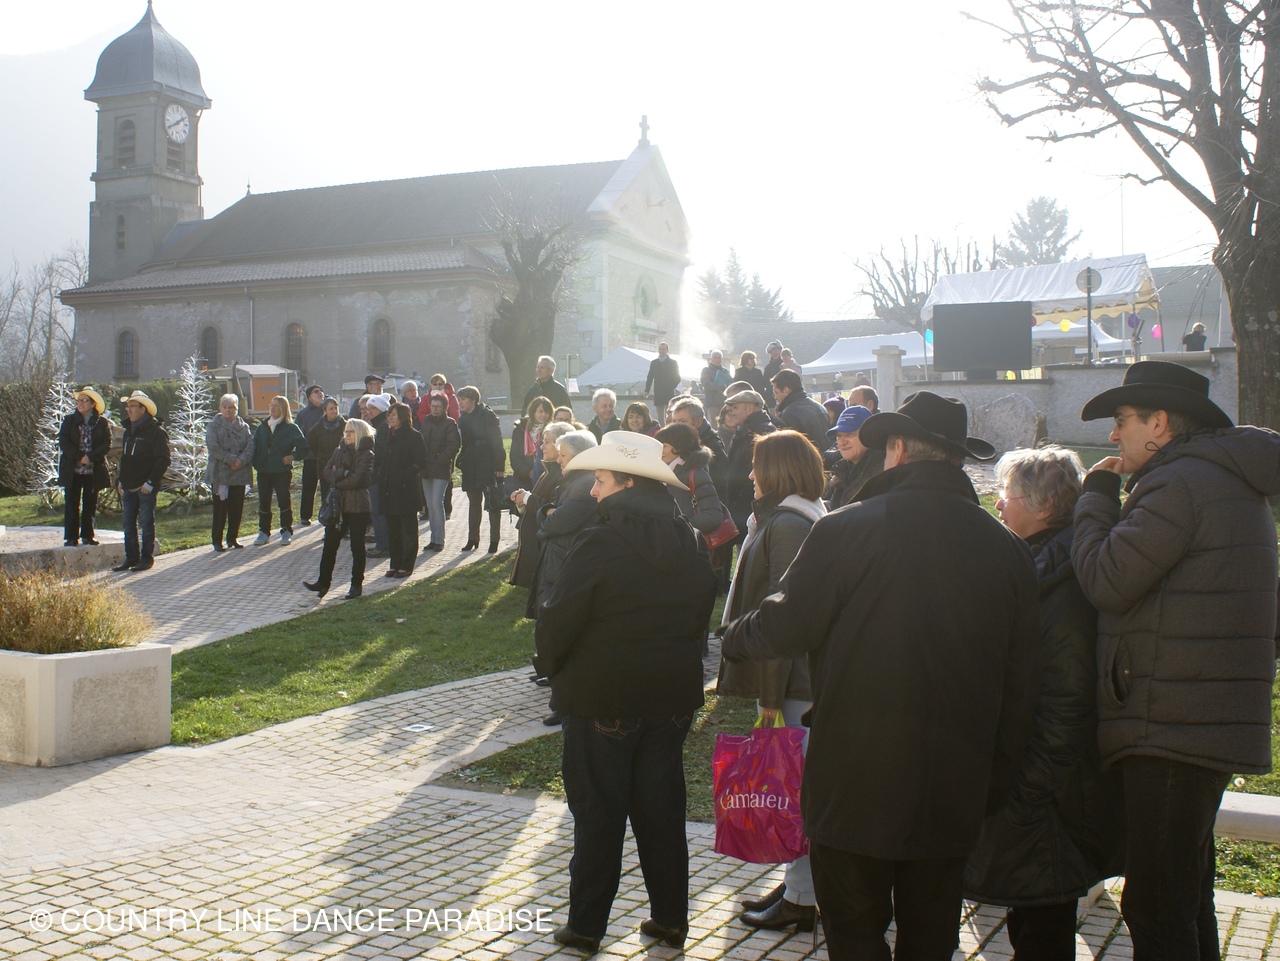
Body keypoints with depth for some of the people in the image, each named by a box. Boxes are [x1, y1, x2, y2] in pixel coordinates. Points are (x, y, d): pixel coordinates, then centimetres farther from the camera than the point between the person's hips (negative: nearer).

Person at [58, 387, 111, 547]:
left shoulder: (102, 422, 3)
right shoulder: (69, 420, 5)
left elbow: (107, 445, -4)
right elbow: (63, 442, -4)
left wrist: (91, 457, -18)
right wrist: (80, 457, -15)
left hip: (94, 470, 0)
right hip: (72, 470, 0)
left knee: (90, 504, 7)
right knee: (71, 503, 0)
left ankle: (87, 535, 16)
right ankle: (71, 537, 4)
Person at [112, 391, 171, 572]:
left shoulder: (156, 431, -8)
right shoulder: (129, 431, 16)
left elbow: (163, 460, -12)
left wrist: (151, 482, -17)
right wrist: (120, 481, 14)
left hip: (146, 488, -8)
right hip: (128, 487, 8)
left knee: (146, 523, -2)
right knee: (129, 524, 9)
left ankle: (147, 558, 5)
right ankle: (131, 558, 16)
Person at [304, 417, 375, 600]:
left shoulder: (366, 454, -8)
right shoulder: (339, 450, 13)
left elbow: (357, 479, -18)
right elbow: (326, 471, 3)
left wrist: (337, 481, -6)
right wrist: (343, 474, -15)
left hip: (357, 506, -6)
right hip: (338, 504, 6)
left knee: (357, 546, 3)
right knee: (330, 542, 5)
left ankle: (357, 584, 13)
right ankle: (323, 581, 10)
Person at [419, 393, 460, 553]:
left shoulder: (450, 423, -5)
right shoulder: (425, 421, 12)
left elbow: (454, 445, -12)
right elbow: (419, 442, 14)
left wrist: (440, 460, -14)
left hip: (441, 470, -6)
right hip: (426, 469, 6)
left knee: (436, 502, -11)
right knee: (430, 504, 9)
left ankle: (439, 539, -3)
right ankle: (434, 538, 16)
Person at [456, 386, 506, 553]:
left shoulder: (487, 416, -10)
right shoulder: (463, 419, 10)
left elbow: (496, 442, -13)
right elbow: (463, 443, 14)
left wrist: (499, 466, -17)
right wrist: (461, 462, 4)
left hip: (488, 465, -7)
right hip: (470, 467, 7)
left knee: (492, 504, 0)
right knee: (474, 503, 13)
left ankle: (494, 540, 5)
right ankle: (472, 539, 21)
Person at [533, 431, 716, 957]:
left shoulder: (600, 543, -16)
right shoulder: (689, 544, 4)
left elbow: (558, 619, -15)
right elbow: (701, 614, 11)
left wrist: (550, 665, 3)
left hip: (602, 698, -5)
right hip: (673, 695, 6)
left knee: (598, 813, 5)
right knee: (662, 806, 15)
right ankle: (670, 918, 23)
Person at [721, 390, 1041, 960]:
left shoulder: (846, 530, -14)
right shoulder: (1006, 548, 0)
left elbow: (784, 627, -6)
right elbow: (1021, 682, 5)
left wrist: (734, 637, 17)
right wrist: (995, 781, 16)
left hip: (856, 783, -4)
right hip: (954, 798, 4)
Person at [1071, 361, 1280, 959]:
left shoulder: (1179, 483, -16)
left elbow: (1105, 581, -16)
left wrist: (1098, 490, -5)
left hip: (1172, 727, -11)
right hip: (1210, 727, 11)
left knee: (1156, 910, -5)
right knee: (1187, 899, 21)